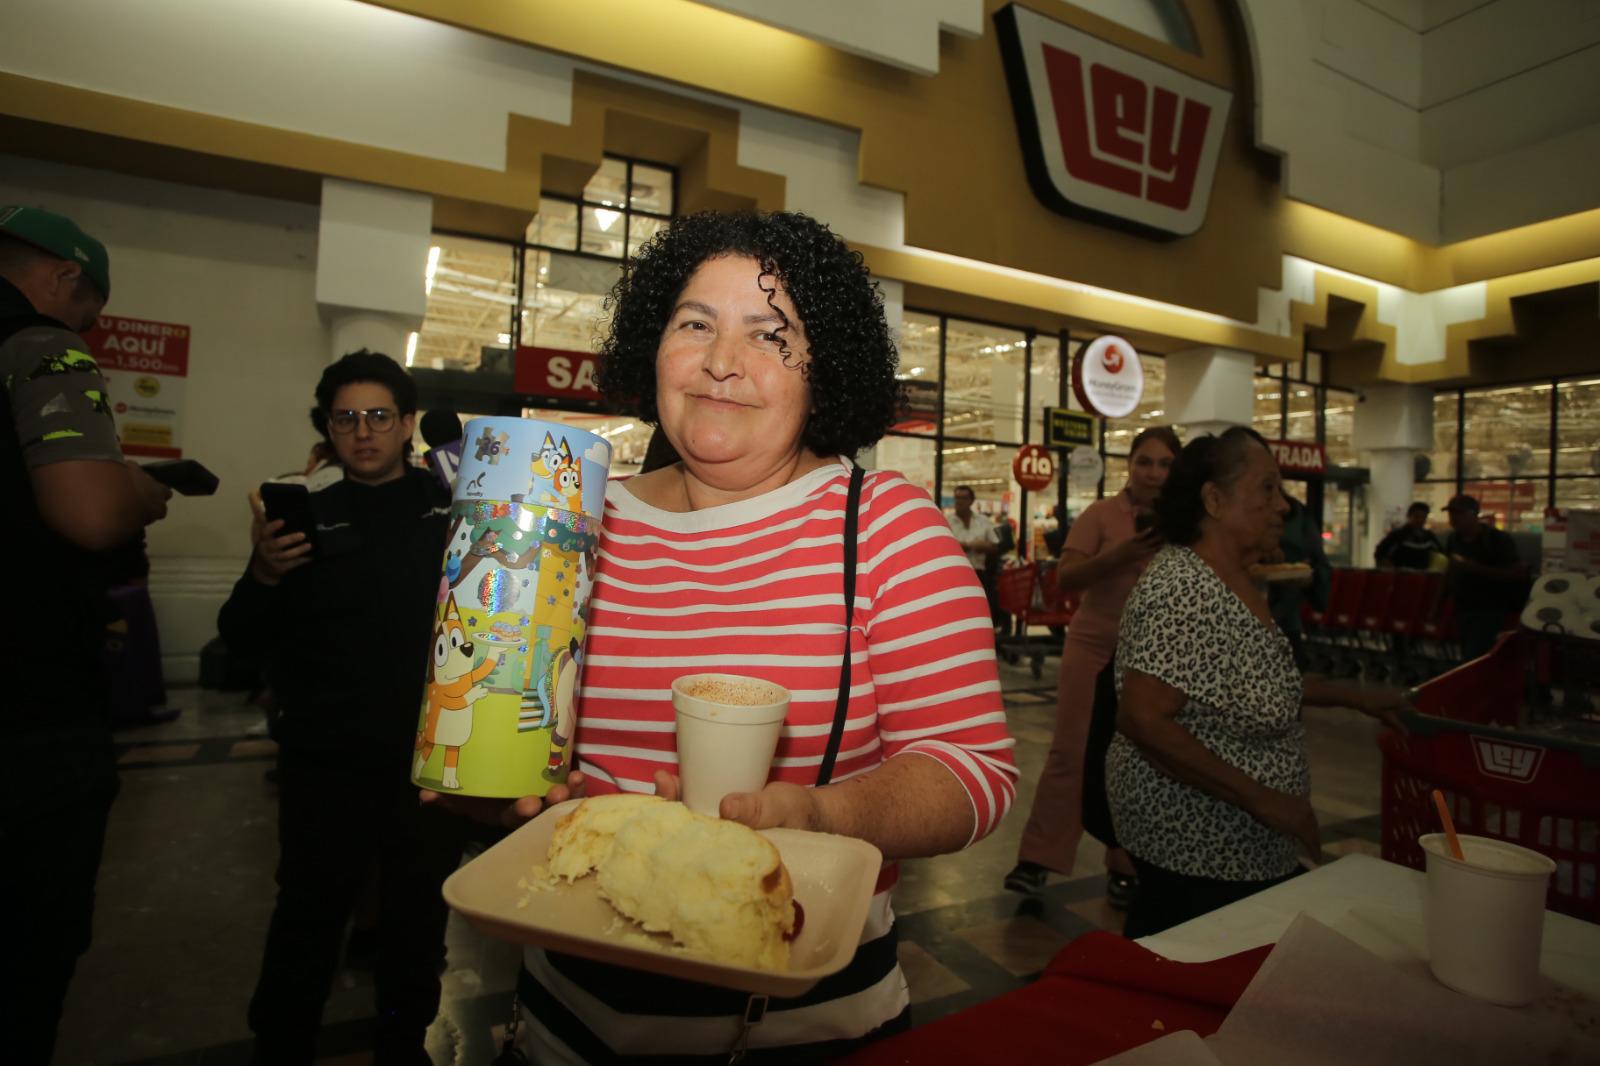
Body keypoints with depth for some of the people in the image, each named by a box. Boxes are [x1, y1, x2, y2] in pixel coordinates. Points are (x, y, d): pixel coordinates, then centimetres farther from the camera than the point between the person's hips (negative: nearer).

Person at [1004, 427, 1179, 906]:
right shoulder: (1101, 514, -3)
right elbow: (1065, 576, -13)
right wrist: (1120, 554, -26)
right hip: (1096, 645, -2)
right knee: (1070, 751, -3)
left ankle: (1125, 869, 21)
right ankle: (1036, 860, 8)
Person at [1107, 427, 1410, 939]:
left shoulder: (1238, 581, 6)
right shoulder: (1182, 588, -24)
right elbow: (1143, 720, -29)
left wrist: (1352, 695, 16)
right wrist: (1262, 799, -24)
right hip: (1194, 852, -9)